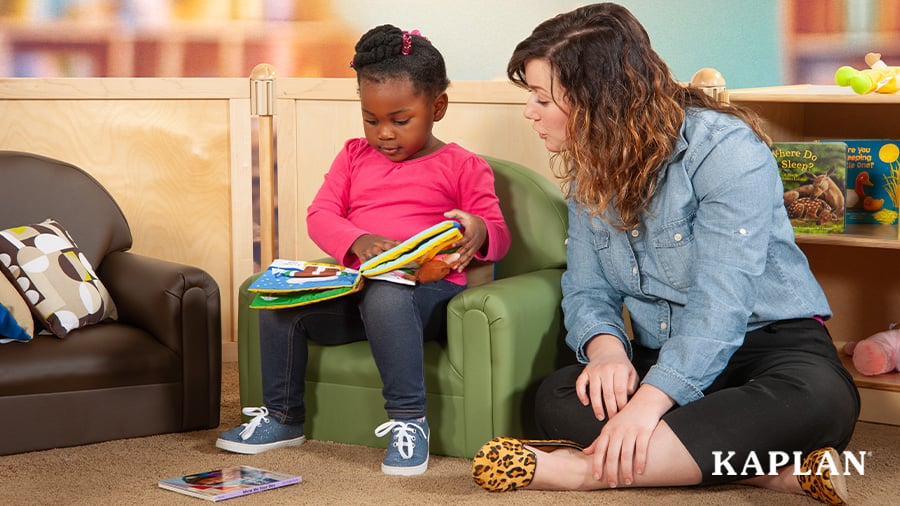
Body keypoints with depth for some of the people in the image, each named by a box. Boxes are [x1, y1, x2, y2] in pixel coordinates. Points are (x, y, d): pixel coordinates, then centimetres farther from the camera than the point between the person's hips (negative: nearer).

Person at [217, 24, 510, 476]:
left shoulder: (463, 167, 6)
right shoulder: (354, 156, 18)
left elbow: (499, 235, 2)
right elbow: (320, 214, 7)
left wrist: (479, 233, -25)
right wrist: (357, 242, -16)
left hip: (427, 290, -5)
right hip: (355, 286, 5)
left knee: (383, 297, -40)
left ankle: (408, 422, -30)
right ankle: (283, 417, 1)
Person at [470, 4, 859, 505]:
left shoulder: (726, 149, -17)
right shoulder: (590, 170, 7)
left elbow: (719, 304, -26)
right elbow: (587, 291, 3)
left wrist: (648, 402, -37)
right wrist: (606, 347, -21)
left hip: (771, 340, -5)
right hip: (660, 354, 5)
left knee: (816, 398, -39)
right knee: (557, 398, -24)